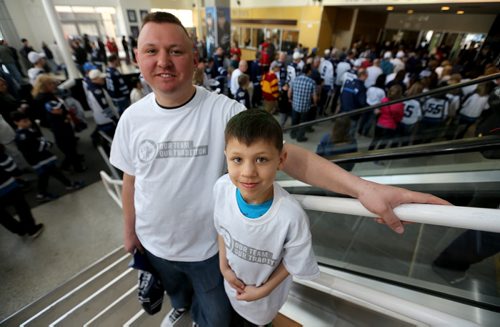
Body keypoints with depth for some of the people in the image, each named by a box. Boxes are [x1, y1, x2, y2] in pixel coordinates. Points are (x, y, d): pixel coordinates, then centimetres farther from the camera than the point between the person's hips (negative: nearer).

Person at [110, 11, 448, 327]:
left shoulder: (223, 111, -26)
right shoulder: (132, 118, -11)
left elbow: (287, 154, -34)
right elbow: (131, 180, 1)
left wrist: (361, 186, -47)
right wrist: (129, 230, 12)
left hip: (206, 245, -4)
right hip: (155, 243, 5)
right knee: (174, 289, 37)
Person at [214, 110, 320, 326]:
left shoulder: (291, 215, -40)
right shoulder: (222, 187, -29)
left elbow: (293, 263, -19)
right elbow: (221, 228, -8)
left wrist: (264, 290, -12)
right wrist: (223, 266, -7)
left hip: (266, 288, -2)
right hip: (232, 280, 3)